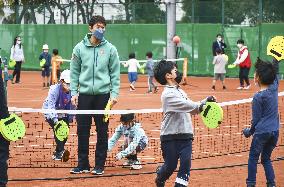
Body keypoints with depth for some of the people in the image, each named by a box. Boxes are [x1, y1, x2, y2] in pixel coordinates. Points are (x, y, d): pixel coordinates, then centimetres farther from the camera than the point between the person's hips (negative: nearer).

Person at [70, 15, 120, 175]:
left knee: (102, 132, 3)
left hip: (103, 95, -1)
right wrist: (74, 92, 0)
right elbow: (74, 72, 7)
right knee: (82, 131, 3)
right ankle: (83, 164, 11)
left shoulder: (110, 49, 2)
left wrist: (114, 94, -4)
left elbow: (115, 74, 4)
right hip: (84, 95, 1)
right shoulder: (80, 48, 4)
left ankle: (100, 165, 10)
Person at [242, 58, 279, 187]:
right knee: (266, 158, 16)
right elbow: (274, 74, 21)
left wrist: (249, 132, 6)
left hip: (262, 132, -6)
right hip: (275, 131, 6)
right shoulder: (274, 88, -1)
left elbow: (256, 119, -9)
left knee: (253, 158, 8)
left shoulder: (258, 97, -15)